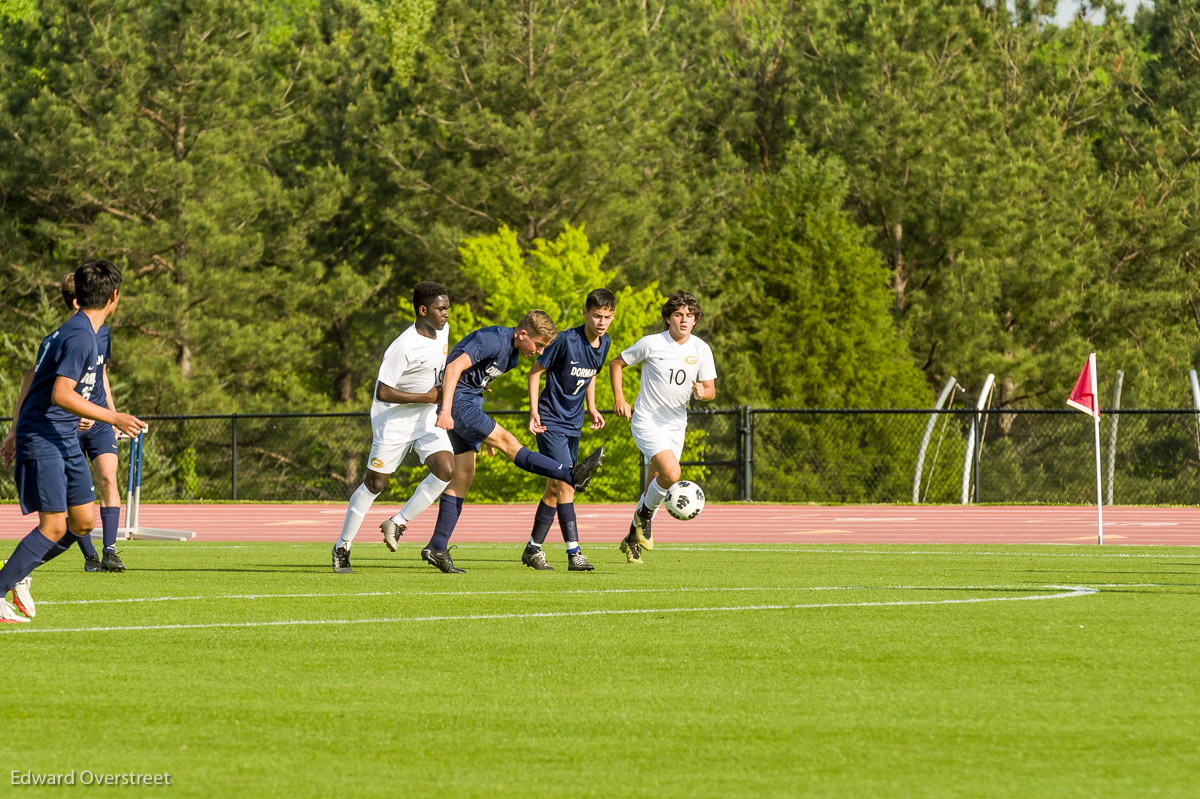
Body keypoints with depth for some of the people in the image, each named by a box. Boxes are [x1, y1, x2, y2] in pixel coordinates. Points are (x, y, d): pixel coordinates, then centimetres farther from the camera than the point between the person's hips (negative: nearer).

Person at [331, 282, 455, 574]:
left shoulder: (442, 331, 2)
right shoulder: (404, 347, -24)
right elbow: (383, 392, -24)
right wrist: (426, 397, -21)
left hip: (427, 419, 6)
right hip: (394, 420, -6)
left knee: (446, 469, -17)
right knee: (375, 482, 1)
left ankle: (397, 523, -3)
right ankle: (343, 547, 16)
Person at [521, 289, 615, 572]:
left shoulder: (604, 343, 3)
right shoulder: (567, 341, -18)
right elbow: (535, 371, -9)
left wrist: (591, 407, 12)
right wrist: (534, 410, -15)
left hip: (574, 422, 7)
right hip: (551, 421, -7)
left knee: (556, 488, 11)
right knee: (564, 485, -15)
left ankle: (534, 548, 22)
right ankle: (574, 553, -16)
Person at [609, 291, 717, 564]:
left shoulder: (701, 350, 0)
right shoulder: (652, 344, -11)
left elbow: (711, 391, 5)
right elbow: (617, 363, 2)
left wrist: (702, 392, -19)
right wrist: (619, 399, -8)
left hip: (675, 425, 5)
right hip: (647, 421, -5)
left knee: (654, 486, 11)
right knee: (671, 473, -26)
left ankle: (632, 539, 30)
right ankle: (645, 514, 1)